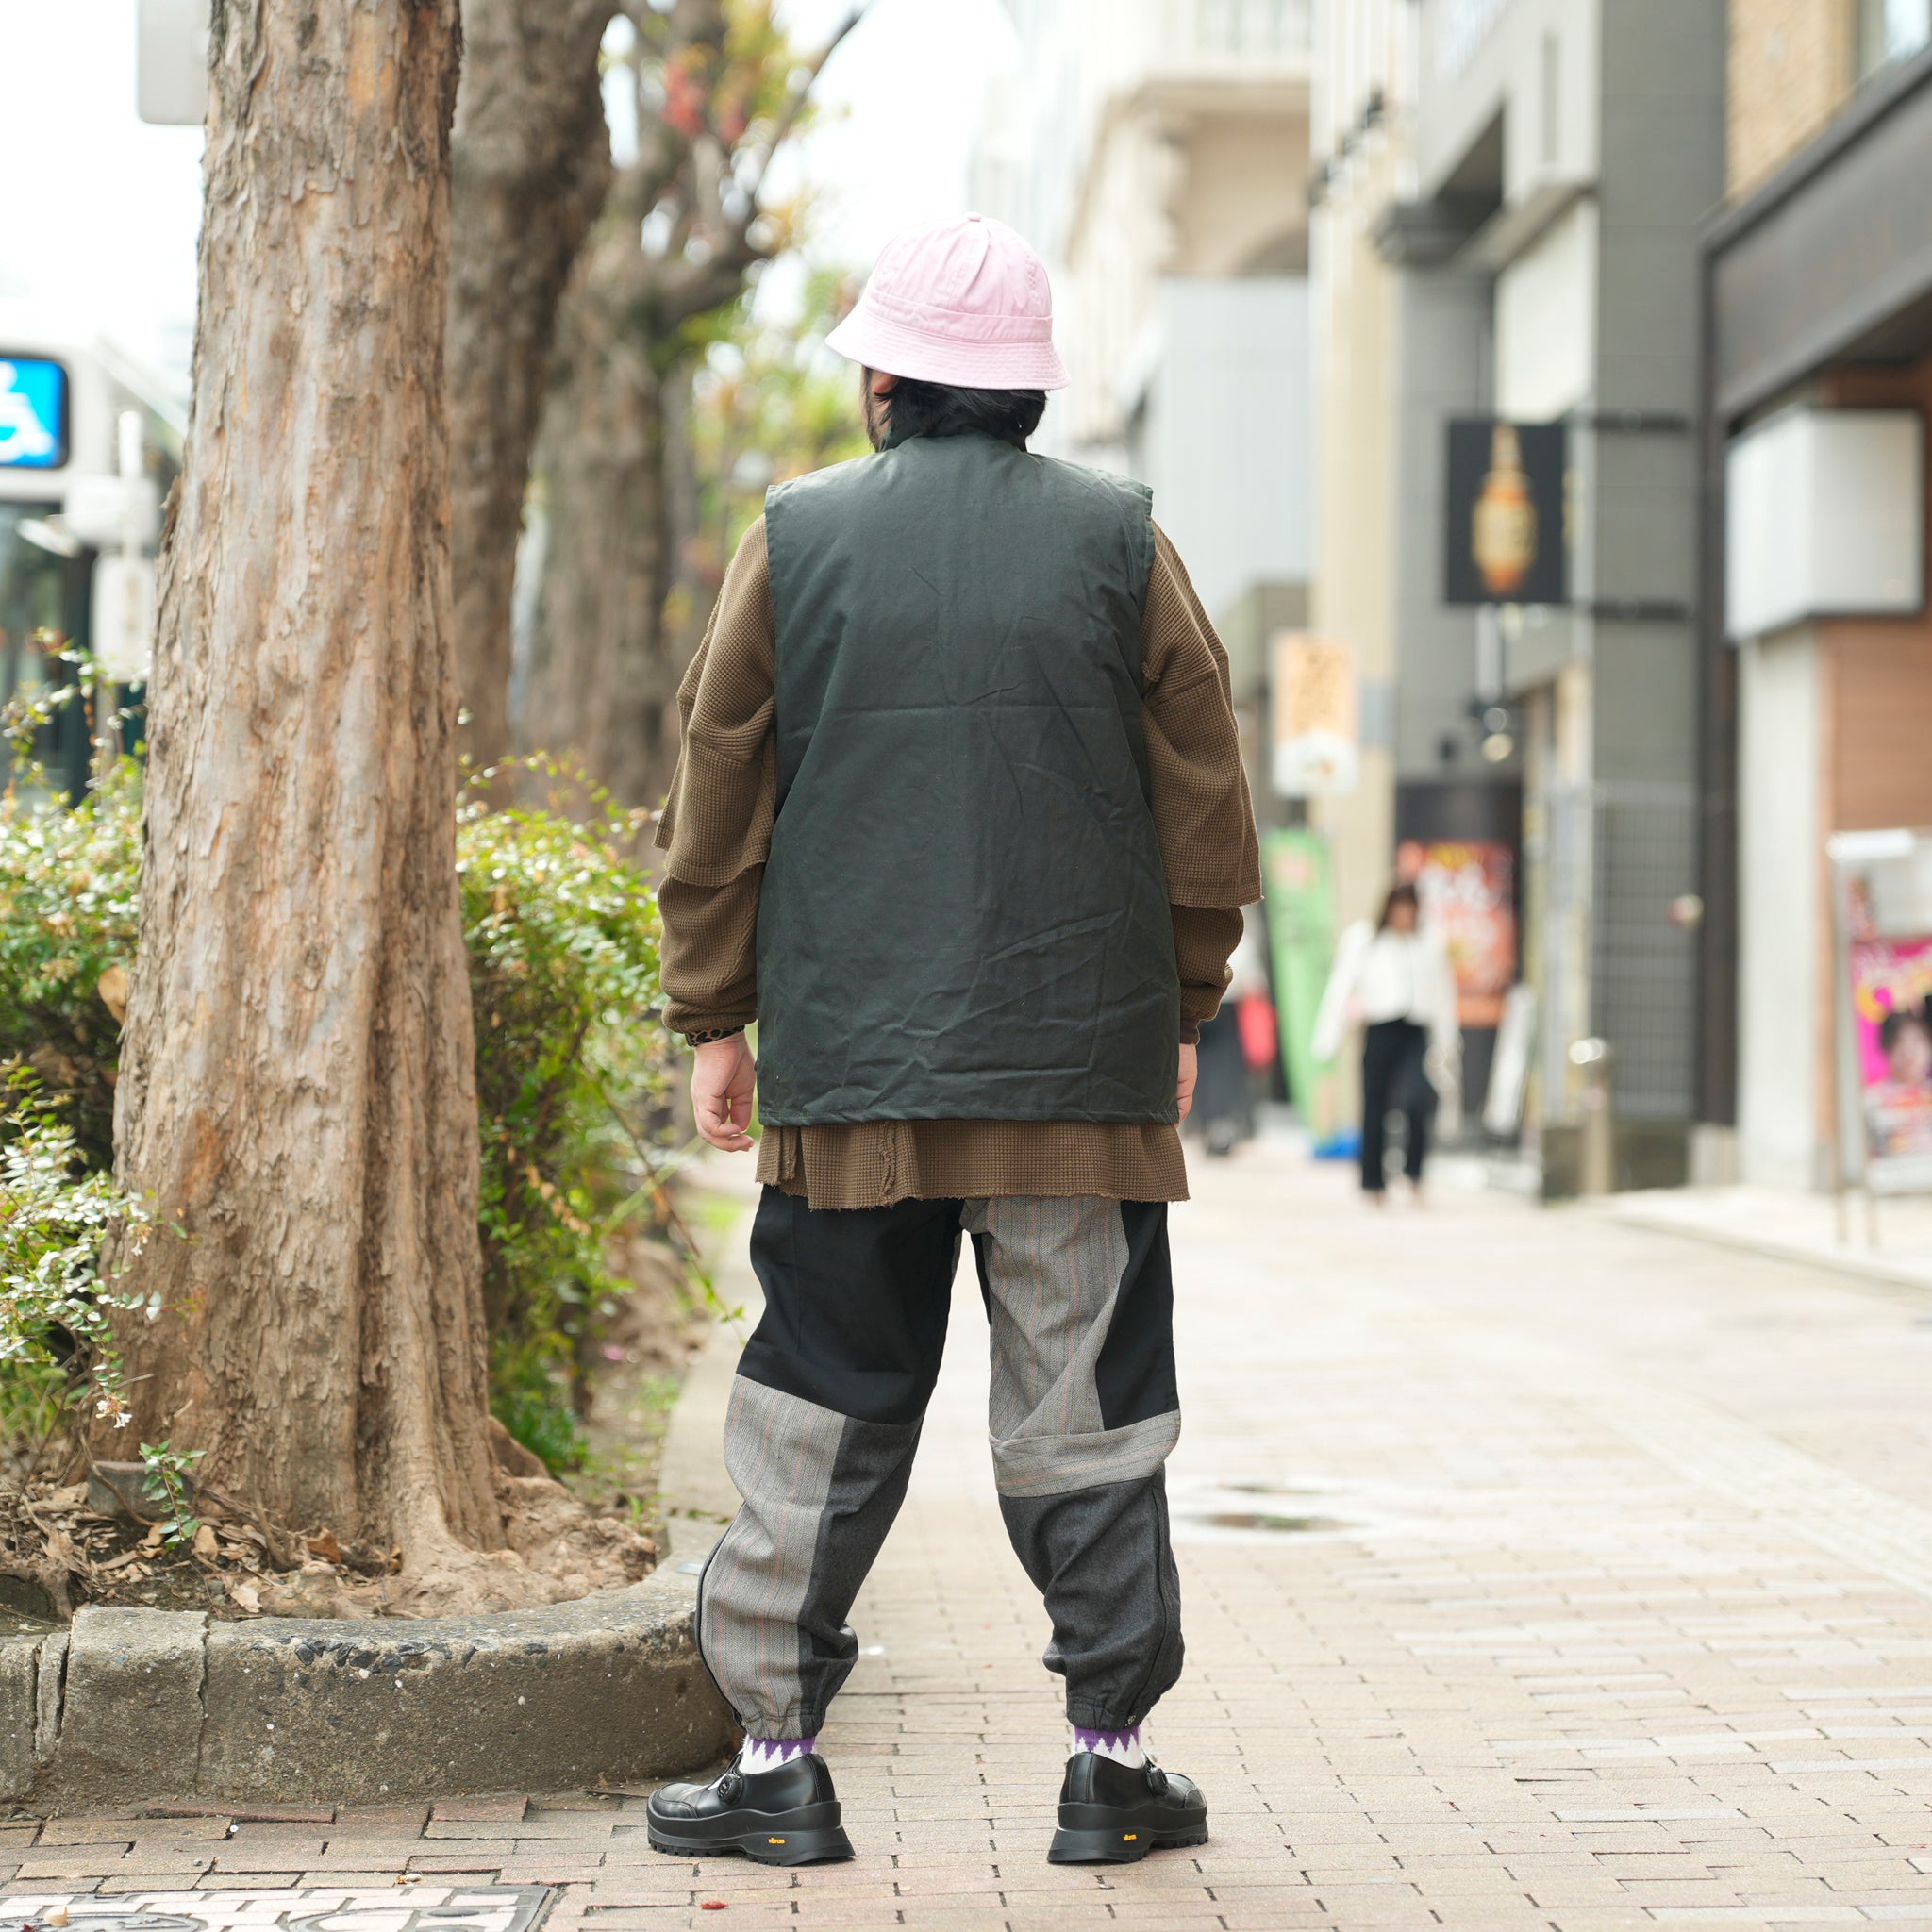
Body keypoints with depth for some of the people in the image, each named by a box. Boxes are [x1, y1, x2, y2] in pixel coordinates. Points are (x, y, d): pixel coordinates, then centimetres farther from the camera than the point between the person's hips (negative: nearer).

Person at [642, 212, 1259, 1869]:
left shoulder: (797, 539, 3)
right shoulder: (1121, 544, 2)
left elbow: (718, 800, 5)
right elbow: (1206, 802, 5)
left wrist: (713, 1019, 13)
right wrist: (1182, 1011, 15)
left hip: (847, 1060, 1)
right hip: (1081, 1064, 0)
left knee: (822, 1410, 7)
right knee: (1085, 1408, 5)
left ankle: (781, 1760, 10)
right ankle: (1112, 1762, 8)